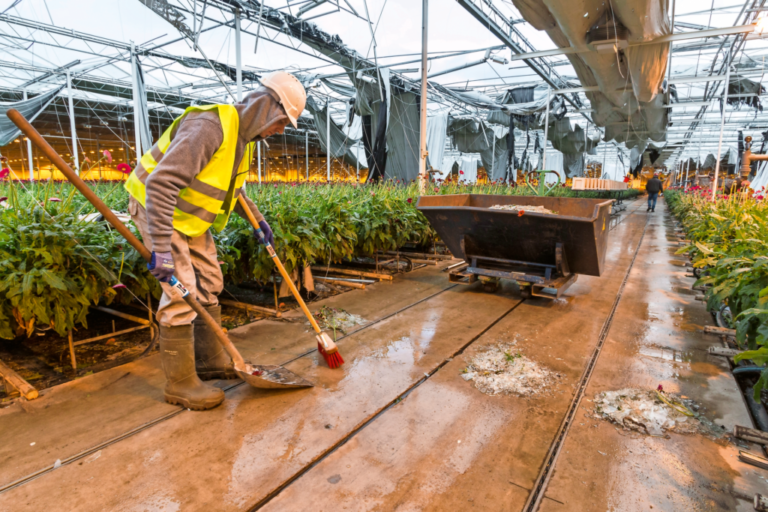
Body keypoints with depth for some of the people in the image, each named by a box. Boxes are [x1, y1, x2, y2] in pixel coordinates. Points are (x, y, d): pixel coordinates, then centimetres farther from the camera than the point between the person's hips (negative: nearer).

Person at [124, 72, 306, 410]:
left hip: (190, 216, 10)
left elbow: (231, 186, 19)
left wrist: (257, 218, 15)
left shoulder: (243, 136, 2)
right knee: (182, 292, -11)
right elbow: (161, 184, -36)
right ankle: (180, 384, 3)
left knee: (209, 285, 11)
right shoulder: (209, 126, -29)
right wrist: (161, 249, -38)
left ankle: (211, 360, 26)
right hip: (156, 208, -9)